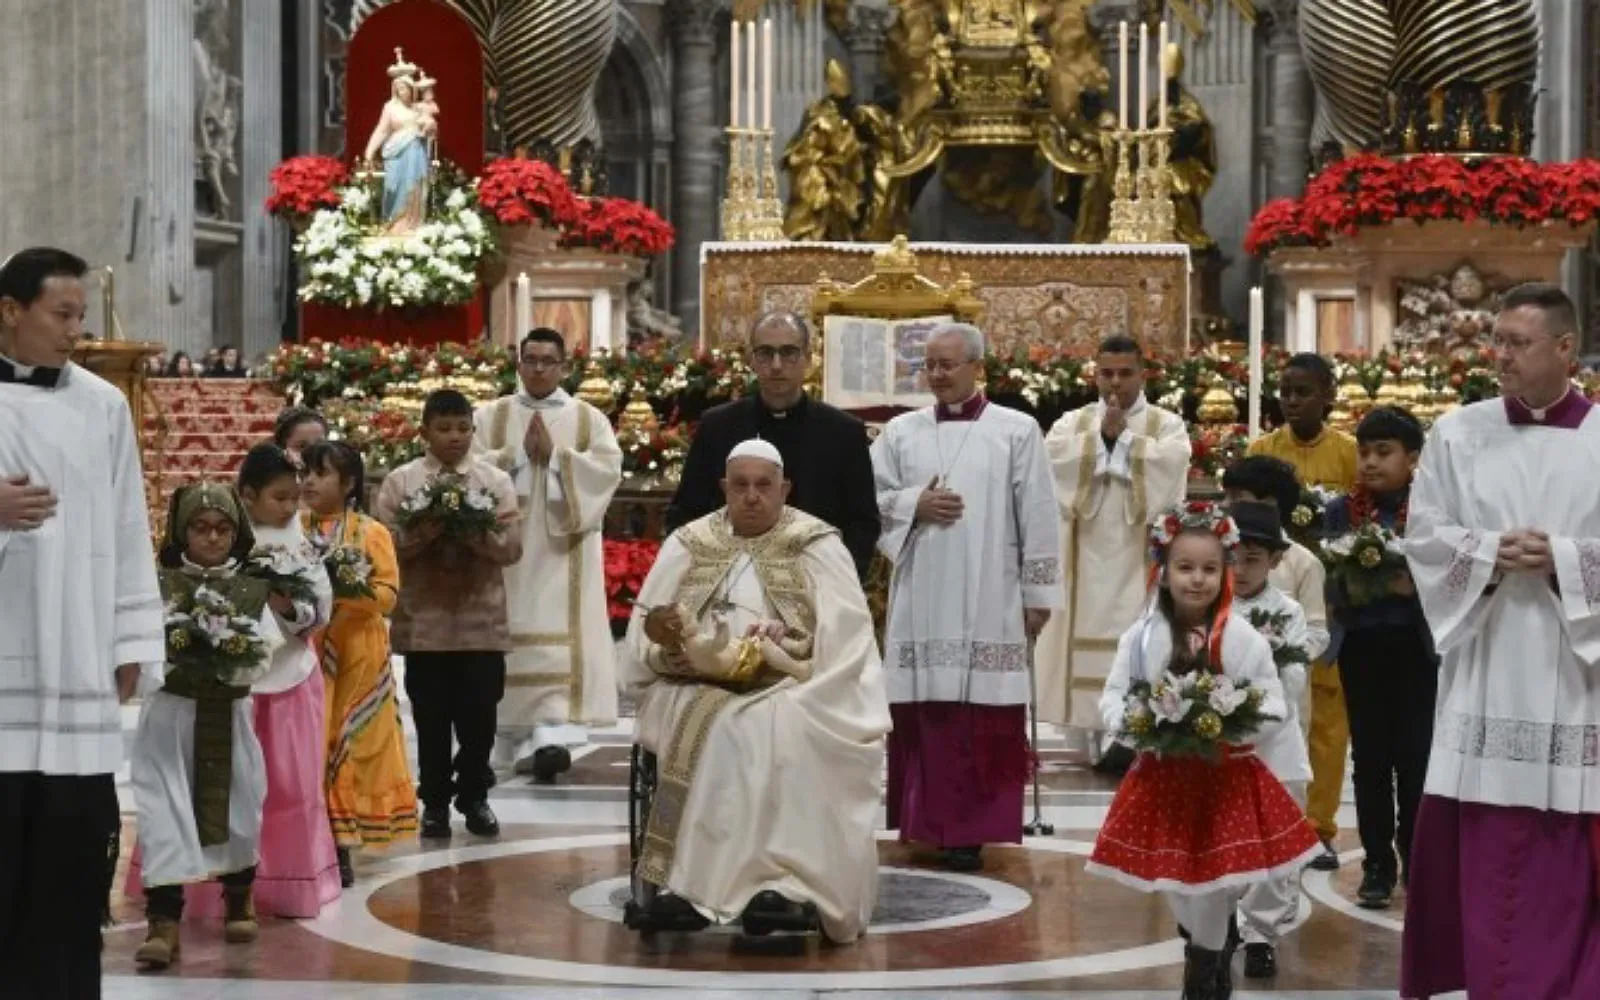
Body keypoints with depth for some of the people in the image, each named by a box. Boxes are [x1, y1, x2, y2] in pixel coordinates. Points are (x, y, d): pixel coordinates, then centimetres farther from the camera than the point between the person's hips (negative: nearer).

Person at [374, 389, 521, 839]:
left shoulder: (496, 481, 4)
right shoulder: (400, 481, 2)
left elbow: (512, 548, -2)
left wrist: (476, 532, -19)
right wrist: (422, 533, -20)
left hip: (482, 620, 1)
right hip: (425, 620, -1)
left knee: (479, 715, 6)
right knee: (432, 717, 6)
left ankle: (474, 797, 21)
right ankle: (435, 801, 18)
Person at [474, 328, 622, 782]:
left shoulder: (589, 419, 9)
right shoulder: (490, 417, 11)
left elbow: (608, 470, -5)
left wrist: (555, 455, -12)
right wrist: (519, 453, -10)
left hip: (564, 547, -1)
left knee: (560, 638, -12)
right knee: (514, 637, 1)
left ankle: (553, 733, -22)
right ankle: (520, 739, 10)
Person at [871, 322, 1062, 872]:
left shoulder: (1017, 431, 2)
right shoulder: (900, 432, 11)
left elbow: (1037, 518, 1)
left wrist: (1038, 594, -1)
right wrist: (914, 504, -7)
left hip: (987, 604, -2)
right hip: (920, 601, 3)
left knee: (983, 723, -5)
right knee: (922, 717, 2)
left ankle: (971, 830, 1)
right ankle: (927, 824, 11)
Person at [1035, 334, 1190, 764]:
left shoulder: (1167, 424, 7)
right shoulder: (1074, 422, 13)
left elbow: (1170, 461, -14)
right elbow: (1054, 456, -7)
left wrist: (1123, 435, -7)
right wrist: (1101, 435, -9)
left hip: (1140, 554, -2)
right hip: (1089, 554, 2)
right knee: (1092, 629, -2)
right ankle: (1094, 733, 2)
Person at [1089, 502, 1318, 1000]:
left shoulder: (1243, 638, -6)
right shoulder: (1141, 637, -3)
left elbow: (1273, 708, -3)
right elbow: (1112, 699, 0)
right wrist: (1137, 726, -21)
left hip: (1227, 776, -1)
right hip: (1164, 776, 1)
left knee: (1218, 880, 0)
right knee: (1177, 882, 10)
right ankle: (1211, 955, 36)